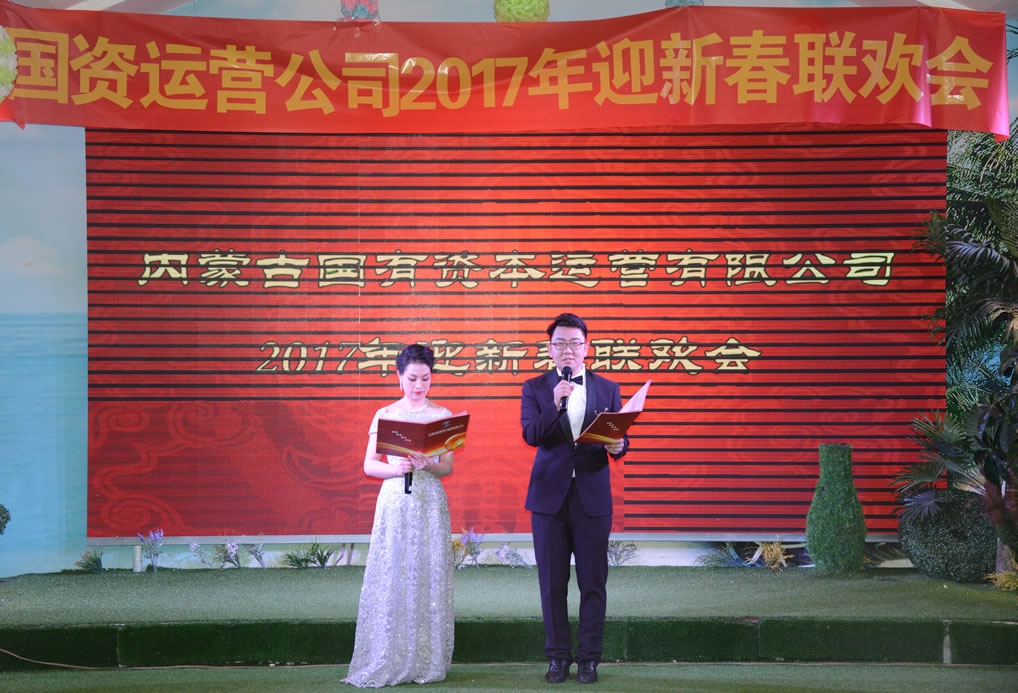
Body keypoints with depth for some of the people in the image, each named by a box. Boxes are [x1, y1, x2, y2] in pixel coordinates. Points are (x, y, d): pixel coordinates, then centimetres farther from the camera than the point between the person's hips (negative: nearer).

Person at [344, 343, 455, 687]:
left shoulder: (442, 415, 7)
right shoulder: (385, 415, 7)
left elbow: (448, 467, 2)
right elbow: (369, 465, 3)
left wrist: (427, 465, -19)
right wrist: (397, 468, -16)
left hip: (430, 503, 0)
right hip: (395, 502, 0)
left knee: (428, 577, -2)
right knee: (390, 578, -4)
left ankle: (426, 663, 4)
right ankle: (388, 663, 0)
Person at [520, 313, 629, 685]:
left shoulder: (607, 388, 8)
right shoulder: (535, 388, 3)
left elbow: (618, 439, 7)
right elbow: (530, 434, -10)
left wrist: (618, 446, -16)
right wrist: (555, 405, -24)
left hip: (592, 497, 1)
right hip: (549, 497, 0)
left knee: (593, 584, 3)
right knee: (552, 583, 5)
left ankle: (589, 657, 12)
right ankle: (558, 656, 15)